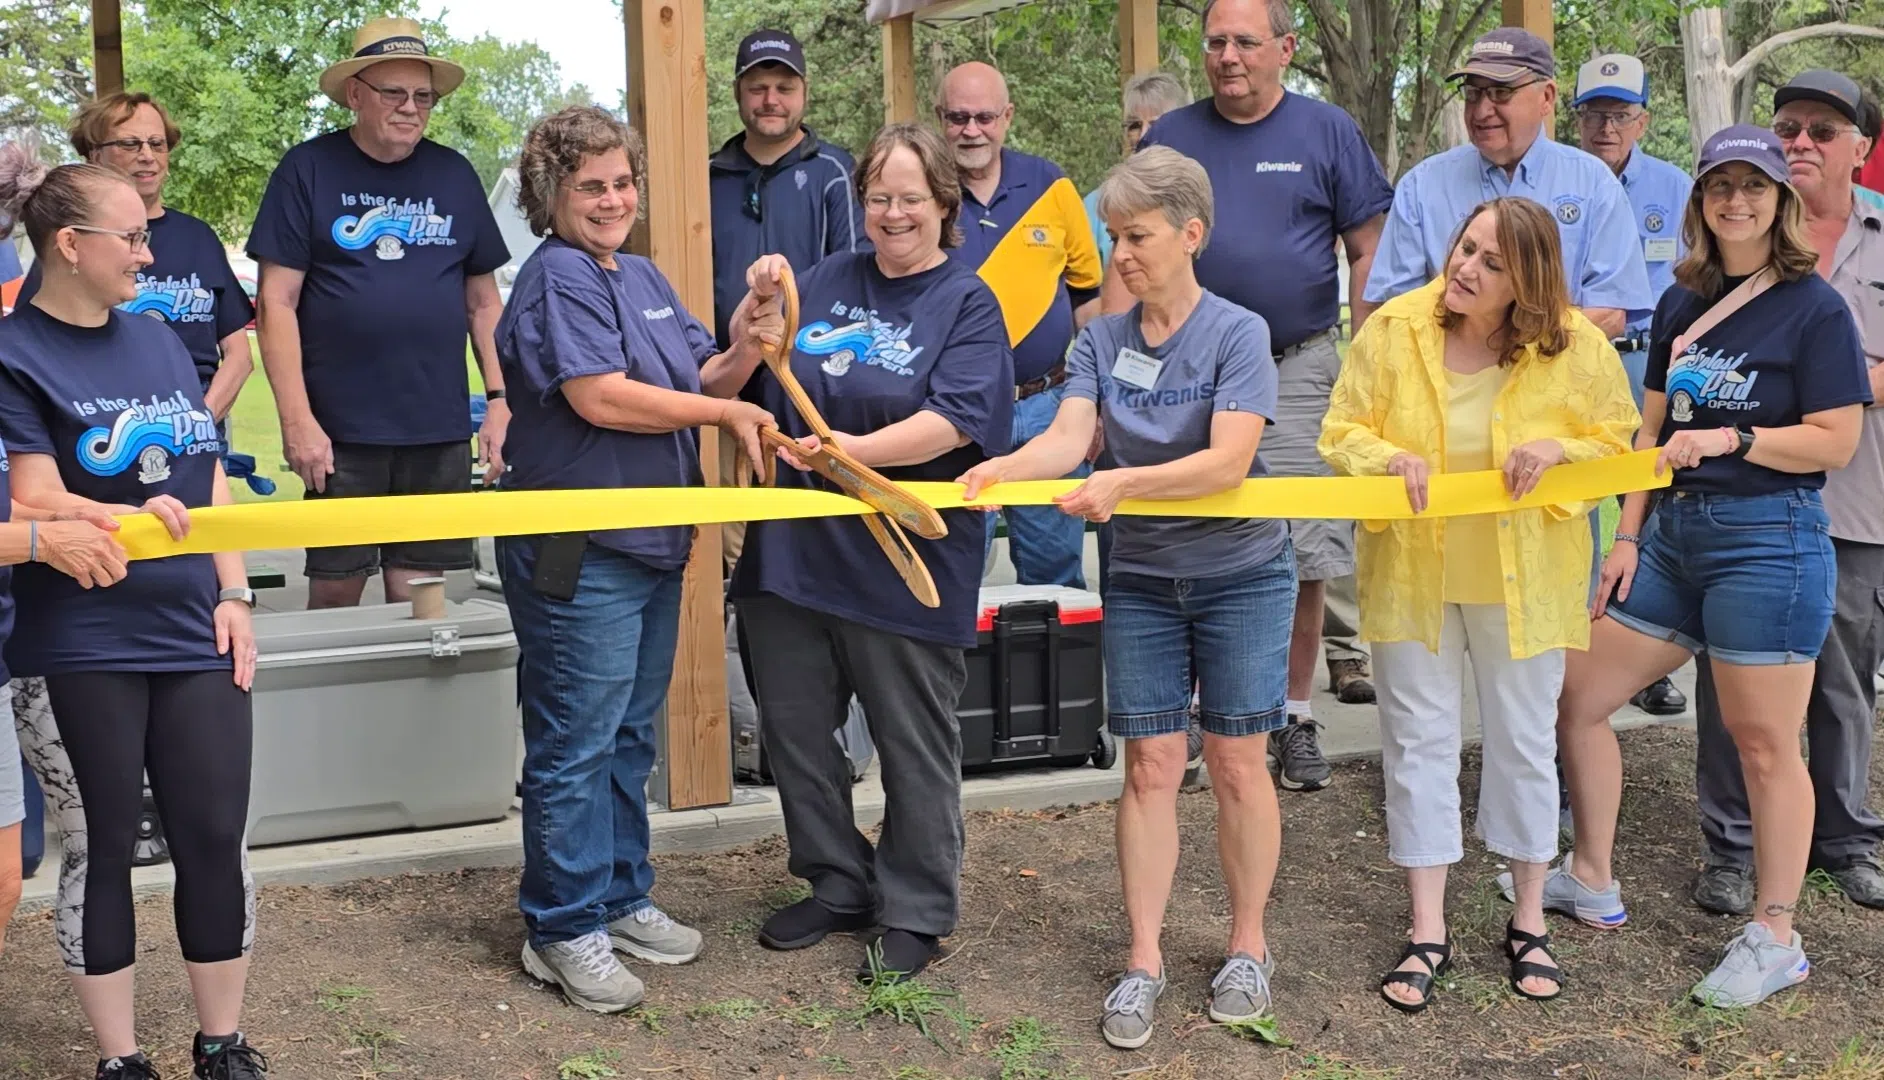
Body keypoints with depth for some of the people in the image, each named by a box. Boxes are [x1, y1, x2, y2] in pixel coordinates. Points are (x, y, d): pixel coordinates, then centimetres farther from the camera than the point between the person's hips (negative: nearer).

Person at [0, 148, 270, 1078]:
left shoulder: (157, 342, 12)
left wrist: (232, 595, 5)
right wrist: (125, 517, -31)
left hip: (193, 637, 5)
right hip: (80, 652, -5)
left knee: (217, 840, 6)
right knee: (99, 850, 5)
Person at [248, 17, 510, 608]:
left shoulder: (454, 175, 9)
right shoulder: (309, 170, -1)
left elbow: (483, 300, 14)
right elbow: (276, 302, -3)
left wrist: (499, 399, 4)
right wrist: (296, 419, -11)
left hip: (441, 433, 3)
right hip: (340, 432, -2)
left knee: (420, 600, 6)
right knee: (334, 592, 5)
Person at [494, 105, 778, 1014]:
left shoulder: (642, 278, 14)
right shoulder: (556, 278, -13)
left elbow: (704, 377, 13)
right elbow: (600, 396, -22)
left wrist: (748, 346, -9)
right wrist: (726, 413, -14)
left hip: (653, 545, 9)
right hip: (577, 555, -9)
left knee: (630, 737, 17)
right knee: (575, 746, -1)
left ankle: (622, 897, 30)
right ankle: (564, 930, 10)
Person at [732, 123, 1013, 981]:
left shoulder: (968, 302, -4)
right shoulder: (827, 281, 10)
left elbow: (955, 421, -18)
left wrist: (858, 450, -30)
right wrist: (759, 310, -6)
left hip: (904, 564, -5)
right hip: (792, 550, 5)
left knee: (914, 746, 6)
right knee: (794, 730, 14)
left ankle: (916, 913, 22)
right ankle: (838, 886, 32)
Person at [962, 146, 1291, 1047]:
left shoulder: (1238, 333, -11)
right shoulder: (1102, 340, 1)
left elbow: (1227, 460, -22)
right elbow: (1068, 437, -13)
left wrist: (1122, 482, -33)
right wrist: (1004, 467, -33)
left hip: (1240, 574, -3)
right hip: (1141, 577, 3)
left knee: (1236, 764, 4)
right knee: (1150, 767, 3)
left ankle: (1247, 944, 22)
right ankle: (1143, 961, 11)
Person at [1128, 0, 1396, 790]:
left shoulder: (1327, 132, 4)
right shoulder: (1170, 138, 8)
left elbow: (1368, 250, 4)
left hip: (1297, 368, -1)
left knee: (1304, 554, 0)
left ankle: (1295, 718, 12)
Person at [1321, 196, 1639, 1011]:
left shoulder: (1575, 345, -11)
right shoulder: (1392, 330, -10)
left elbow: (1617, 443, 0)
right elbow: (1341, 432, -2)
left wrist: (1556, 449, -21)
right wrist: (1388, 458, -23)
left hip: (1520, 576, 0)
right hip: (1411, 570, 1)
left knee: (1524, 742, 11)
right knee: (1419, 740, 5)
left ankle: (1529, 922, 28)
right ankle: (1428, 933, 16)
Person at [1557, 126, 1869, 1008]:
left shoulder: (1815, 308, -7)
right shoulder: (1680, 303, 12)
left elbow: (1835, 442, -10)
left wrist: (1729, 438, -18)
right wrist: (1627, 536, 9)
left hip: (1769, 538, -7)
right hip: (1676, 528, 7)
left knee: (1763, 742, 0)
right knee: (1574, 696, 9)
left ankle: (1775, 938, 14)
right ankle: (1592, 881, 26)